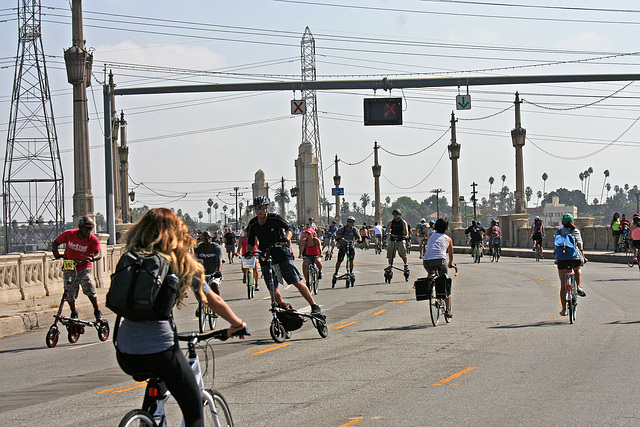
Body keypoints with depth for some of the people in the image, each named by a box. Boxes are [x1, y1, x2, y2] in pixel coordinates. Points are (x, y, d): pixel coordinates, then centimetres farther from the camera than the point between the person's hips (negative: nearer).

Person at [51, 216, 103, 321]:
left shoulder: (93, 239, -12)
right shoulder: (69, 234, -8)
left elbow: (99, 254, -24)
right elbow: (55, 243, 3)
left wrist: (92, 258, -46)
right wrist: (55, 252, -17)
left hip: (83, 269, -2)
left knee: (89, 288, -20)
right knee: (70, 294, 4)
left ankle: (97, 311, 0)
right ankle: (73, 313, 30)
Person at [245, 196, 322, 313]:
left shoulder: (275, 218, -8)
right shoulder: (252, 225, 1)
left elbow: (289, 228, -20)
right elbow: (250, 242, 9)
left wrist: (286, 238, -42)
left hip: (282, 253, -3)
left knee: (297, 282, -9)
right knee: (273, 290, -6)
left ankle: (314, 305, -2)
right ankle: (283, 307, 14)